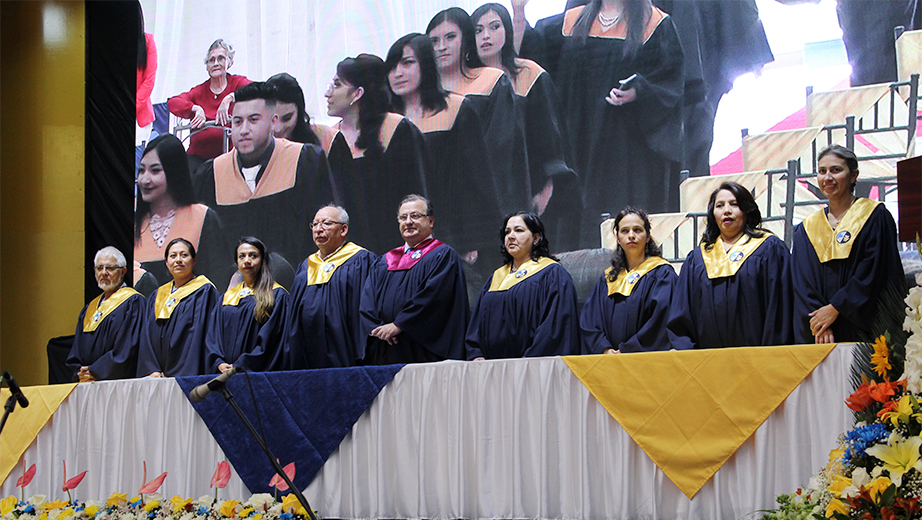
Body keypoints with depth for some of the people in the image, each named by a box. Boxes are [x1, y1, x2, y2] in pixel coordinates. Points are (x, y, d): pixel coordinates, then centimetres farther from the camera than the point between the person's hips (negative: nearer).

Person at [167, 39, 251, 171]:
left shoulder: (237, 82, 7)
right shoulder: (199, 91, 13)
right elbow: (172, 102, 1)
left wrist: (229, 98, -25)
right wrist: (196, 109, -15)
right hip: (198, 154, 2)